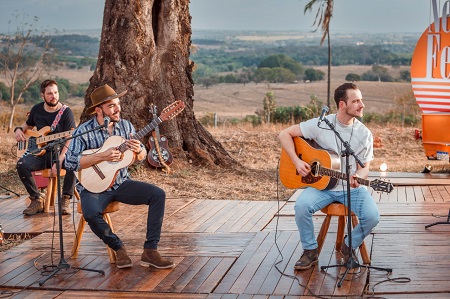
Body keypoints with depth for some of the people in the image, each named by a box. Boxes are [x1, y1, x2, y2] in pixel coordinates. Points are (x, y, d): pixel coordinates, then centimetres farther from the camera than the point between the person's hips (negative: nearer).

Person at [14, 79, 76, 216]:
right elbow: (28, 125, 29)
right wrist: (19, 129, 4)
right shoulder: (37, 109, 8)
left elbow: (70, 140, -13)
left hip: (60, 152, -3)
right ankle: (36, 200, -10)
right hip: (40, 153, 3)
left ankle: (65, 200, -17)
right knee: (22, 165, -27)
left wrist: (60, 160, -26)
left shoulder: (66, 112, -5)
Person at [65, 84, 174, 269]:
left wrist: (138, 150, -15)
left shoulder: (125, 126, 4)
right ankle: (118, 249, -8)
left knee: (158, 194, -16)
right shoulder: (84, 131, -11)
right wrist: (102, 156, -26)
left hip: (121, 183, 5)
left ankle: (150, 252, -14)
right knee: (91, 213, -35)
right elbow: (70, 162, -21)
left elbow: (142, 157, 10)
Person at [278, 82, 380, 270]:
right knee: (301, 206, -31)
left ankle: (349, 247, 8)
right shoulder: (321, 125, -7)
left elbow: (364, 167, 5)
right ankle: (310, 252, -6)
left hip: (352, 188, 1)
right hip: (321, 185, -1)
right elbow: (285, 134, -2)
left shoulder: (364, 134, -1)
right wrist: (297, 161, -13)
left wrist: (358, 178, -20)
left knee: (372, 217, -24)